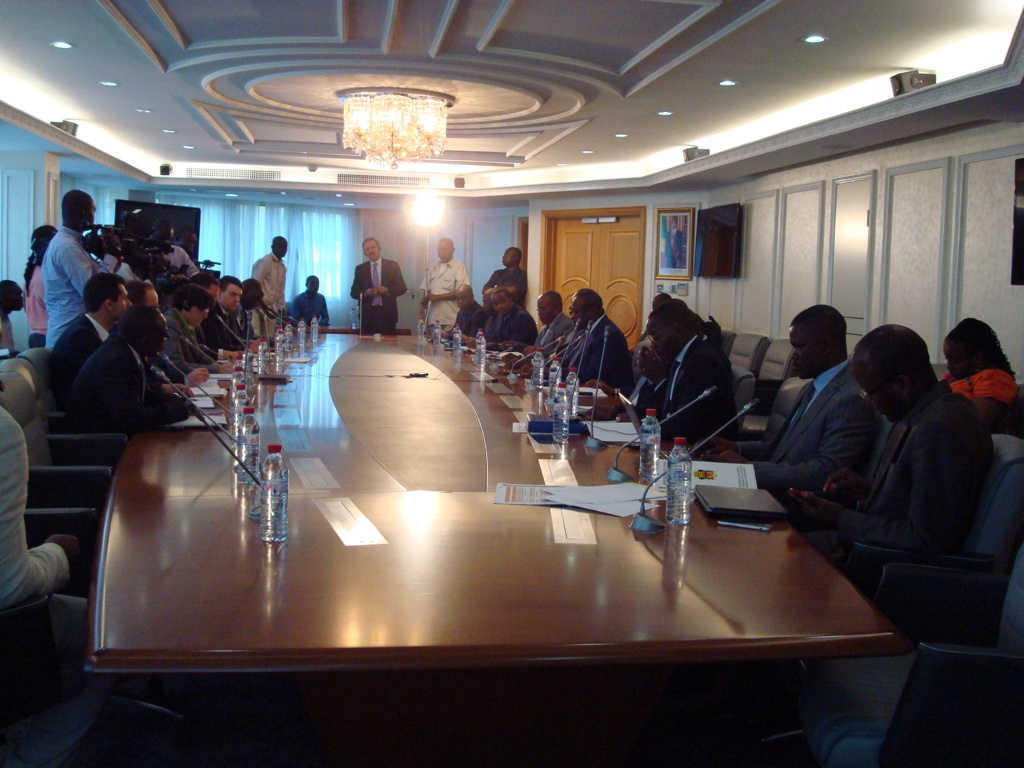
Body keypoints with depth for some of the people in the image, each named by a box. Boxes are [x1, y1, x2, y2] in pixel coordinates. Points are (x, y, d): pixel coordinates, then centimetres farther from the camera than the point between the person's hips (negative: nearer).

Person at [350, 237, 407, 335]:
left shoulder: (392, 265, 8)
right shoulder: (360, 269, 11)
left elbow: (402, 288, 7)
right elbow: (353, 292, 10)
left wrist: (387, 290, -12)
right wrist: (365, 293, -11)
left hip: (387, 313, -1)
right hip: (367, 315, 1)